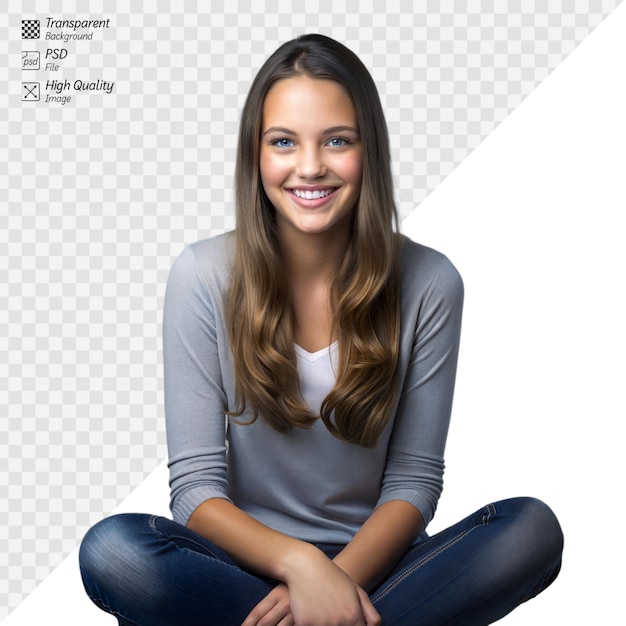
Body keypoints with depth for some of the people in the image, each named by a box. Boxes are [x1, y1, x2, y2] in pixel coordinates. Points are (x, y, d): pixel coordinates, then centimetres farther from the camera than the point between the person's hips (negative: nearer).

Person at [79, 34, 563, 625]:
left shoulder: (428, 283, -7)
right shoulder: (203, 277, -8)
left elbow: (413, 479, -4)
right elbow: (196, 487, -9)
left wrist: (338, 576, -21)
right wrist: (301, 564, -25)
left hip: (370, 558, 1)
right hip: (249, 556, 0)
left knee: (533, 530, -25)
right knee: (109, 550, -29)